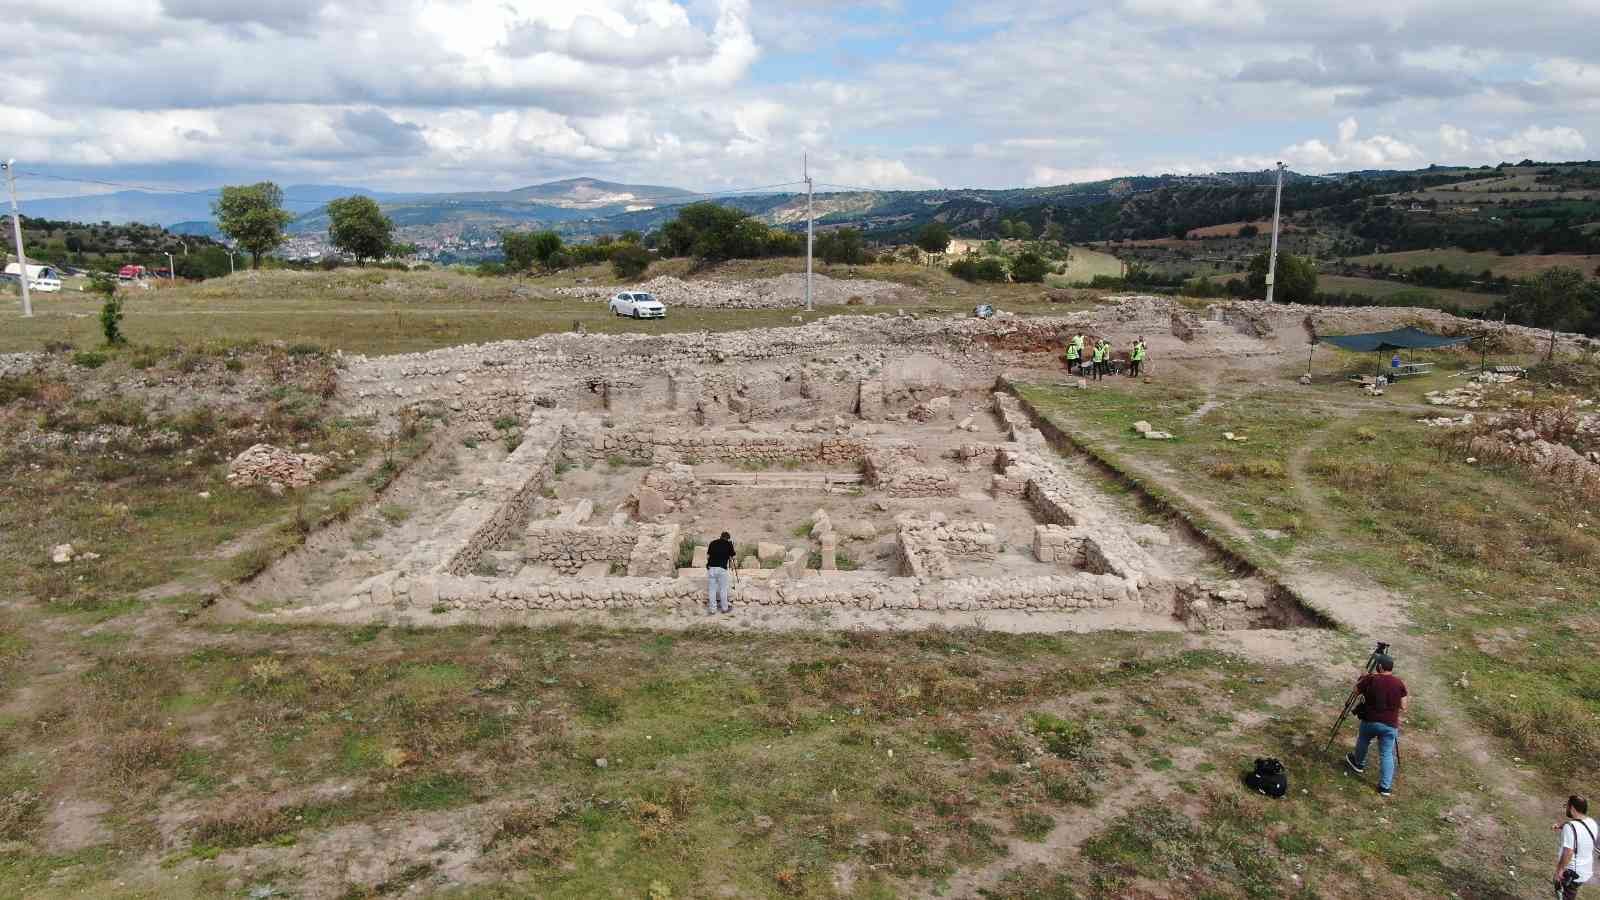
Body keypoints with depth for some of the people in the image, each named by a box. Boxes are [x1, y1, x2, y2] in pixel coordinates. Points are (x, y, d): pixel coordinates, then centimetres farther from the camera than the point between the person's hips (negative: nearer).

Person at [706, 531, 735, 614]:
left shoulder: (713, 543, 12)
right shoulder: (729, 544, 5)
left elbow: (707, 556, 12)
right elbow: (732, 558, 7)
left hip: (711, 568, 2)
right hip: (722, 568, -2)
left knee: (711, 589, 9)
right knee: (723, 589, 10)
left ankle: (712, 608, 13)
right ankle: (724, 608, 18)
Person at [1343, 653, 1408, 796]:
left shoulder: (1370, 679, -11)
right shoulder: (1399, 683, -7)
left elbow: (1356, 689, 6)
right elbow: (1403, 706, -1)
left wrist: (1364, 677, 21)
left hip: (1369, 721, -1)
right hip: (1390, 725, 1)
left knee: (1362, 742, 27)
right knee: (1387, 754, 7)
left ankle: (1359, 764, 49)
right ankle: (1386, 786, 5)